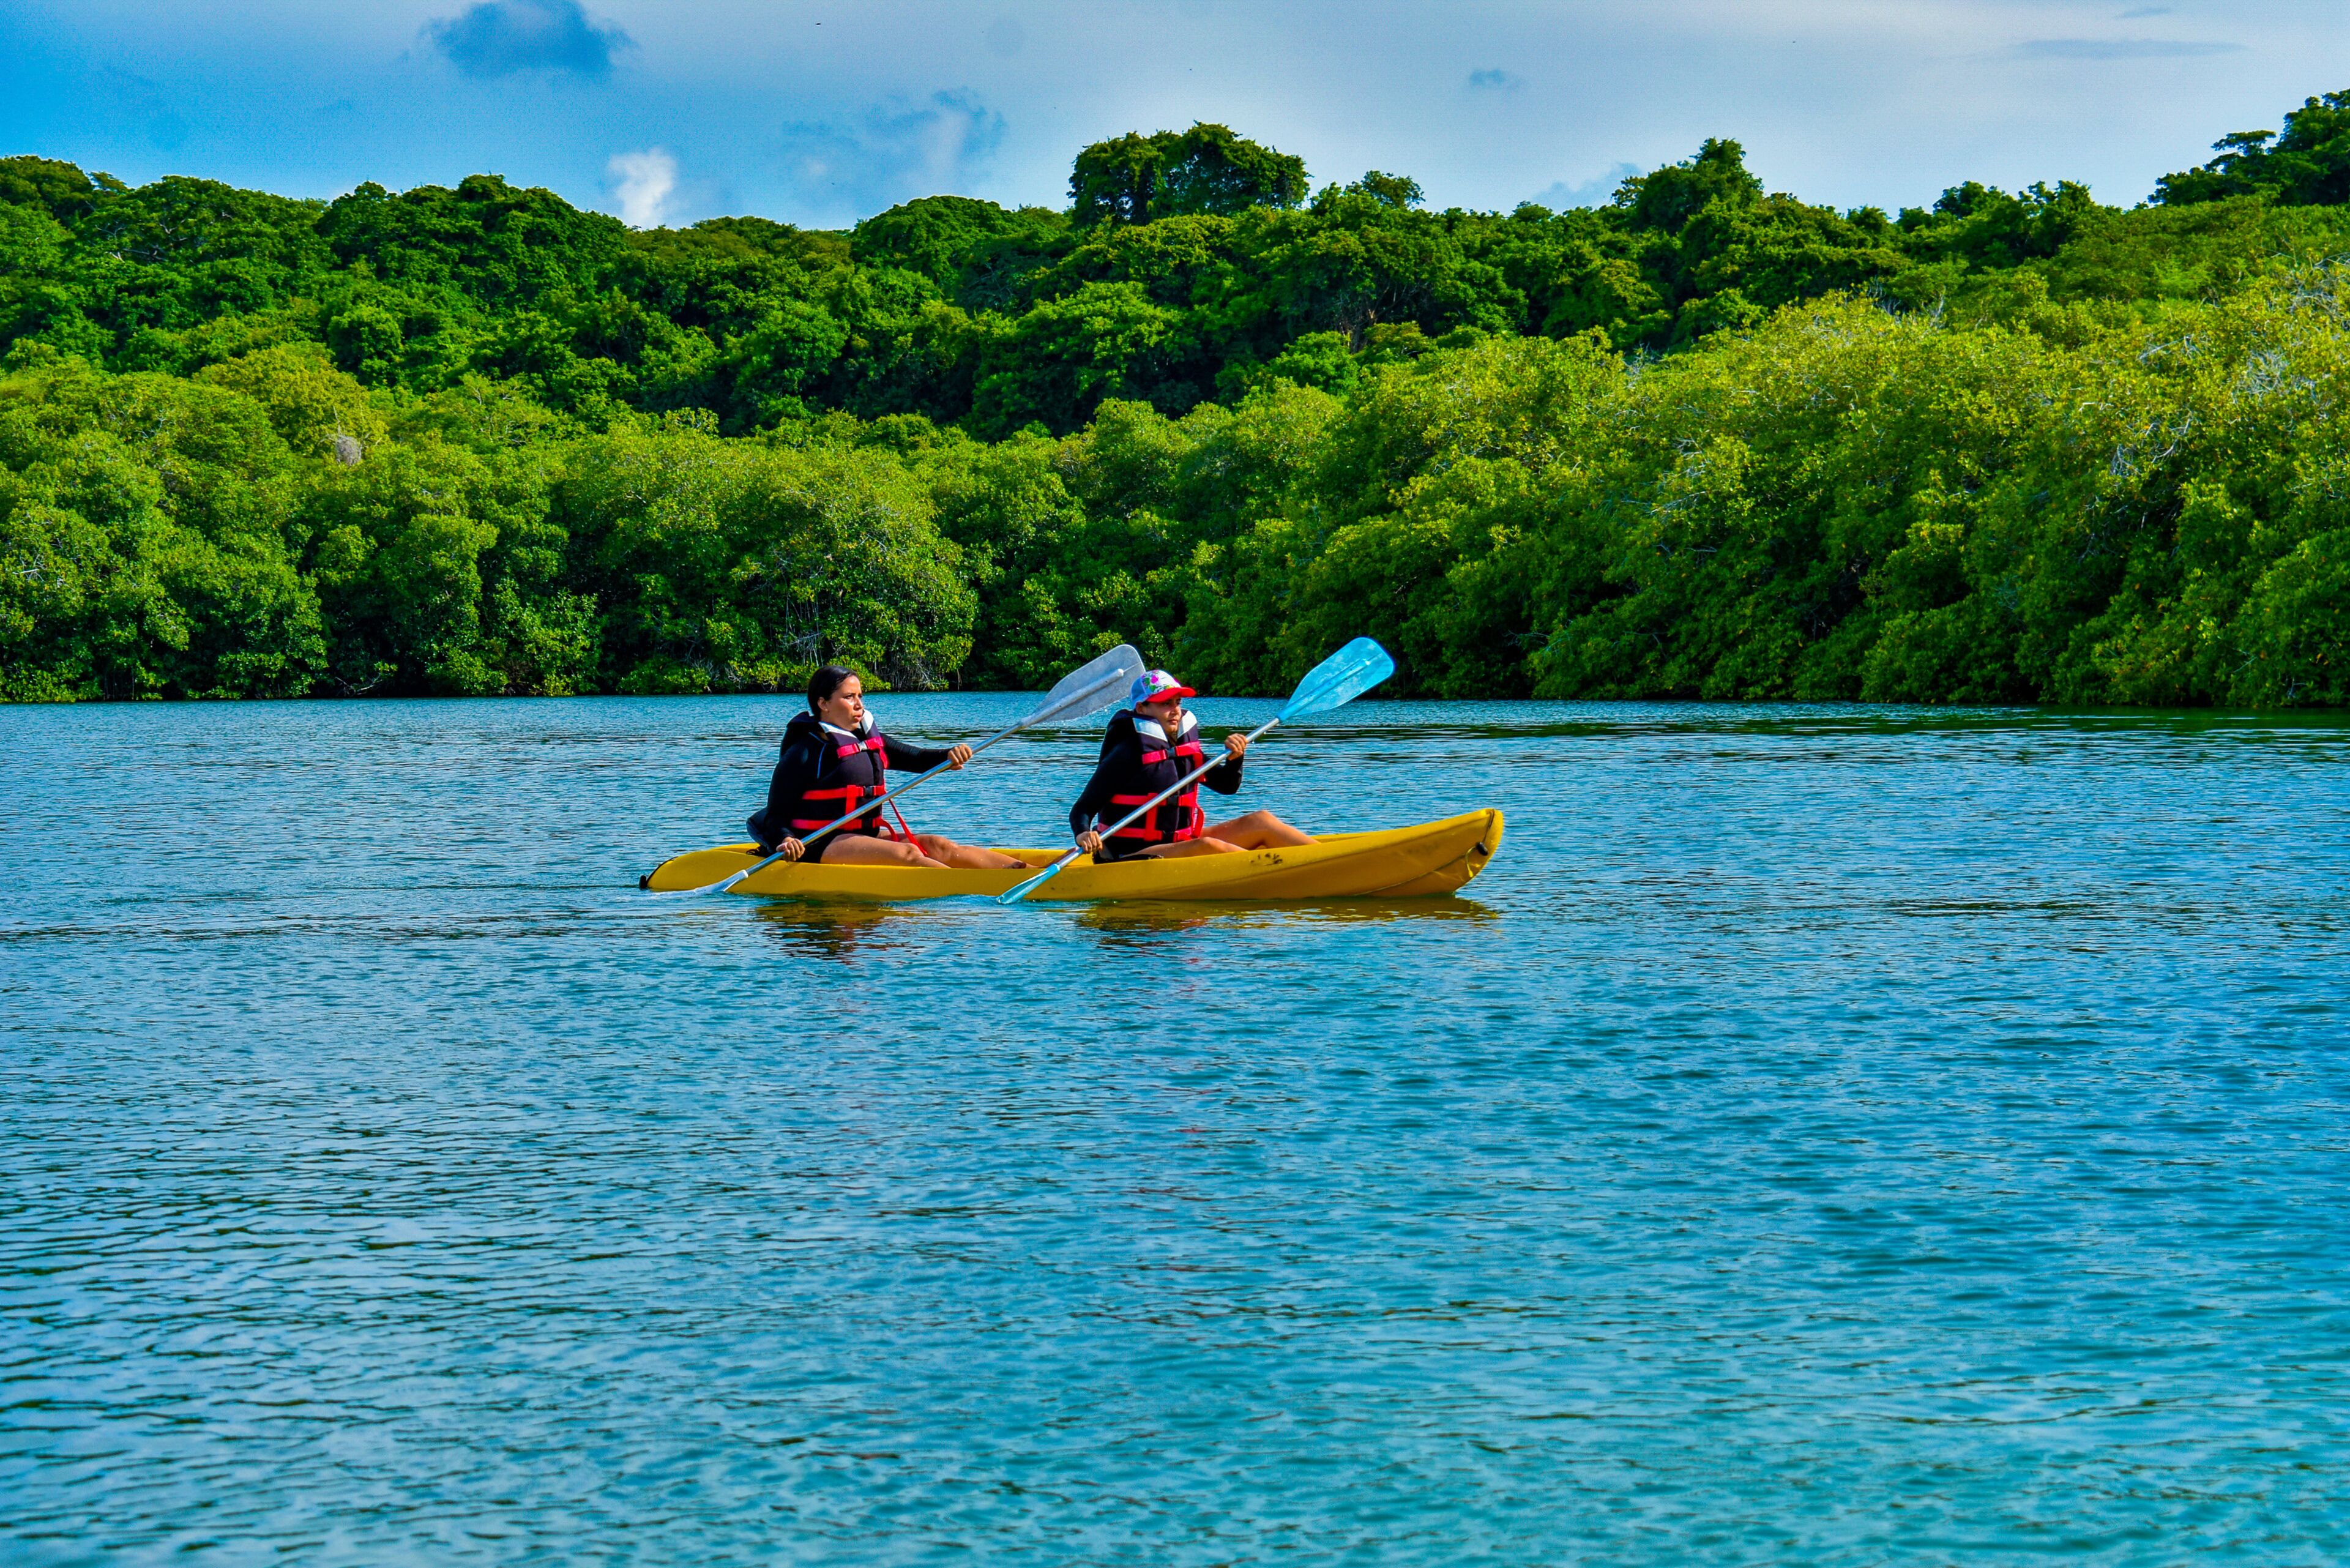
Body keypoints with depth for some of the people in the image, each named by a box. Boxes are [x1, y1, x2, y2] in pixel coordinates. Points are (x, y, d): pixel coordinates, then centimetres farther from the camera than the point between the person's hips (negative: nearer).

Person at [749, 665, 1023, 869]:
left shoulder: (870, 740, 16)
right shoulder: (804, 753, -8)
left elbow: (919, 760, 14)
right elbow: (775, 816, -10)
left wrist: (949, 756, -8)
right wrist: (785, 841, -32)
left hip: (866, 835, 9)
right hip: (823, 846, -9)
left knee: (937, 846, -10)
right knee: (907, 854, -26)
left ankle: (1021, 869, -24)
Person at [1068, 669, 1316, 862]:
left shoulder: (1185, 746, 10)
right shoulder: (1129, 753, -13)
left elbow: (1226, 785, 19)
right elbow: (1082, 809, -14)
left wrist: (1234, 758, -2)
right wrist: (1083, 835, -35)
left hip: (1177, 845, 9)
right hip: (1131, 858, -9)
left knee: (1260, 821, -3)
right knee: (1209, 846, -32)